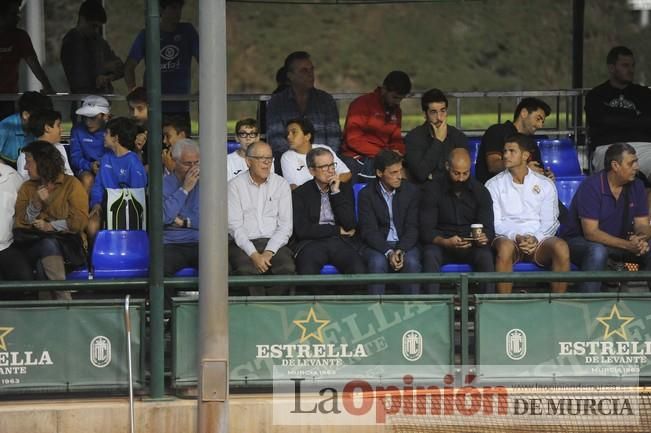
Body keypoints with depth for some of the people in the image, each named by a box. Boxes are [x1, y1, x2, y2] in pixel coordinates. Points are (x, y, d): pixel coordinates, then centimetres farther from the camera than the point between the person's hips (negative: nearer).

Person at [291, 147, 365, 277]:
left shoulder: (345, 189, 17)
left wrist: (336, 192, 1)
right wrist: (338, 230, 2)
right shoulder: (300, 193, 9)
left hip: (341, 242, 2)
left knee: (359, 271, -31)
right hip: (312, 243, -2)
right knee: (307, 271, -36)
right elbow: (301, 230, -3)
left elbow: (349, 225, 4)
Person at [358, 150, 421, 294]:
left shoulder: (411, 191, 4)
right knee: (378, 263, -33)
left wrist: (401, 250, -19)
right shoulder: (367, 194, 0)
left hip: (405, 244, 1)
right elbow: (369, 231, -8)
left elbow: (412, 228, 0)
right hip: (378, 245, -1)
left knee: (411, 263, -31)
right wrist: (388, 253, -23)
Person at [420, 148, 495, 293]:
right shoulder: (432, 189, -5)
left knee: (485, 256, -31)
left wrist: (484, 237, -28)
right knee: (430, 254, -33)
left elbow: (489, 229, -2)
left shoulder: (480, 191, 1)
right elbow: (426, 231, -10)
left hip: (472, 246, 1)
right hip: (441, 244, -1)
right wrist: (445, 242, -31)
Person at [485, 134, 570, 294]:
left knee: (561, 247, -32)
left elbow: (549, 222, 8)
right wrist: (516, 237, -16)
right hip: (508, 238, -1)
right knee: (505, 247, -39)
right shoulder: (494, 185, 11)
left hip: (538, 240, 1)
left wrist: (536, 238, -12)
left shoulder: (545, 184, 14)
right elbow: (494, 223, 2)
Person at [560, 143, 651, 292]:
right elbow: (591, 232, -26)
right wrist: (628, 245, -36)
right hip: (579, 240, -6)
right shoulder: (591, 186, -21)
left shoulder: (636, 186, -2)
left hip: (617, 242, 6)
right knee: (598, 252, -39)